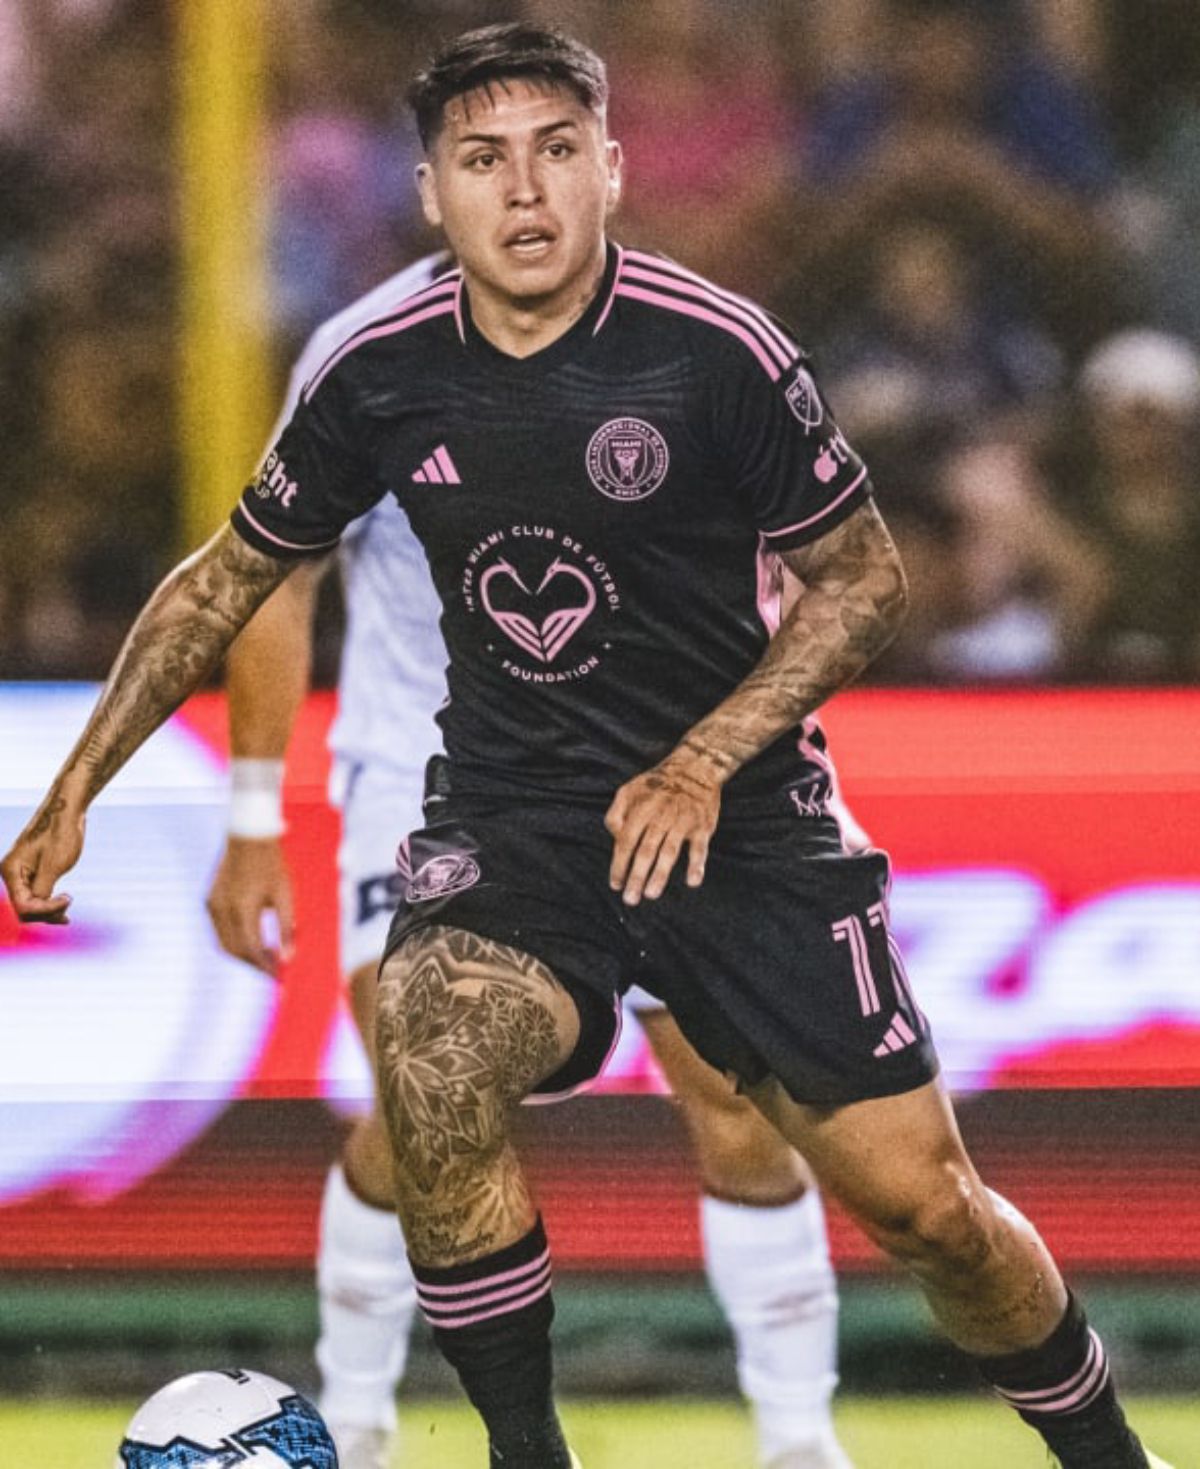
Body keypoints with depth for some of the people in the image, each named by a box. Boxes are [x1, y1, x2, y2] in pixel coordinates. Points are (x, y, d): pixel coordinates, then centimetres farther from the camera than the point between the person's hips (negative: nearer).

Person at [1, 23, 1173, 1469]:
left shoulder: (719, 355, -14)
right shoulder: (382, 377, -5)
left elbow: (863, 578, -2)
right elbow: (227, 578, 10)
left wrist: (703, 764, -13)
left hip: (735, 817, -1)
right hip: (505, 820, 2)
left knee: (922, 1202, -5)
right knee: (431, 1068, -30)